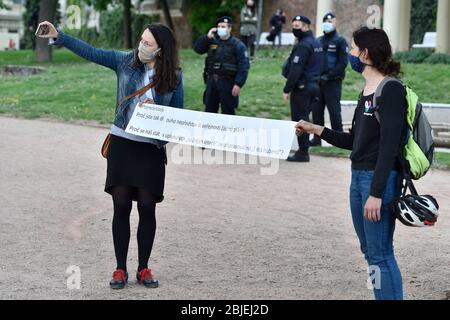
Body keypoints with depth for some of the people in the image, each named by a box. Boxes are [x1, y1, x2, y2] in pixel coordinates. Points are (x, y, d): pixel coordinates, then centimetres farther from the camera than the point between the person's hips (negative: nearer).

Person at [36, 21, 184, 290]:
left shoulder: (174, 77, -2)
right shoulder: (126, 61, 0)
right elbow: (90, 52, 0)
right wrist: (58, 36, -7)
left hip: (152, 147, -1)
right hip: (122, 143, 1)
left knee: (147, 207, 2)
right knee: (121, 206, 1)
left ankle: (144, 269, 17)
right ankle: (121, 269, 11)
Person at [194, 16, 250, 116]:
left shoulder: (237, 45, -6)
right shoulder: (213, 41, 10)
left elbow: (244, 66, -11)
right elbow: (197, 48, 7)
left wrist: (238, 84, -18)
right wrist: (207, 37, -6)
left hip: (227, 82, -5)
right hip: (211, 81, 5)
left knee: (228, 111, 4)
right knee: (209, 110, 12)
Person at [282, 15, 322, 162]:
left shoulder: (303, 45, -17)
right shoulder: (316, 43, 14)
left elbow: (295, 70, -21)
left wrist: (287, 89, -18)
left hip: (302, 87, -9)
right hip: (314, 84, 9)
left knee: (299, 118, -4)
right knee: (304, 118, 15)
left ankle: (303, 152, -3)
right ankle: (303, 150, 20)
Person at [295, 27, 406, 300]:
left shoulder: (391, 90, -13)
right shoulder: (367, 91, 14)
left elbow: (389, 145, -19)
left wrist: (377, 193, -22)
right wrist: (316, 130, 16)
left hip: (380, 179, -9)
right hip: (358, 176, 9)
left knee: (380, 255, -6)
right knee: (370, 251, 14)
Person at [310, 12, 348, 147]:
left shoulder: (340, 41, -1)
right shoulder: (318, 41, 14)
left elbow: (343, 62, -8)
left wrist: (329, 75, -15)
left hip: (333, 82, -5)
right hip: (318, 81, 5)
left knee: (334, 110, -5)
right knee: (316, 110, 5)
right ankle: (317, 138, 13)